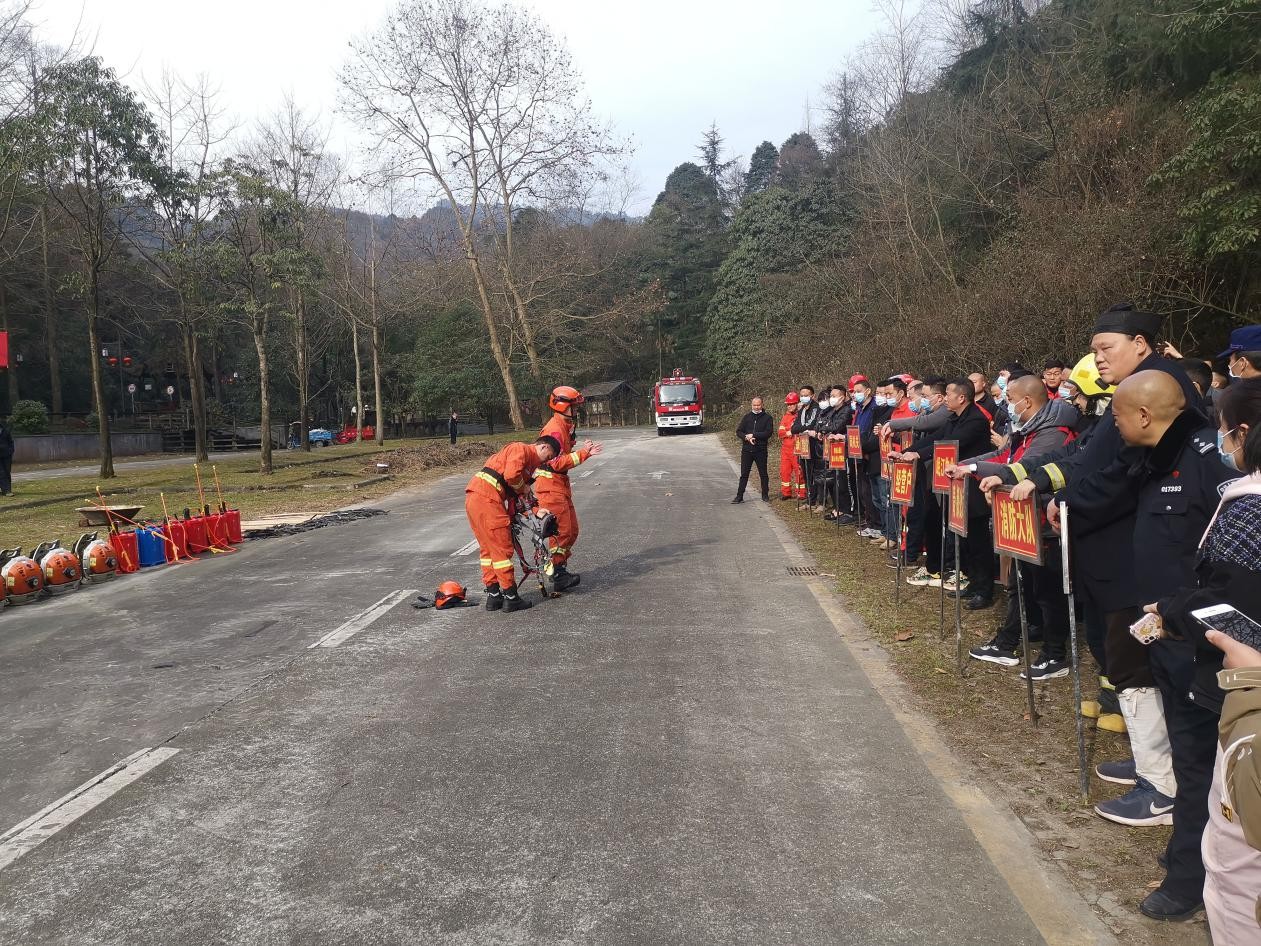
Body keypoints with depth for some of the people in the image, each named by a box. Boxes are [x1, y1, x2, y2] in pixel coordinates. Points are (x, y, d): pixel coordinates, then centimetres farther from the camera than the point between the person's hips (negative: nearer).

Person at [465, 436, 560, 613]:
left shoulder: (530, 462, 25)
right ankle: (511, 598, 1)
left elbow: (517, 497, 23)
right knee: (502, 548, -4)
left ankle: (493, 595, 23)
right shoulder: (521, 449, -4)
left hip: (474, 499, 10)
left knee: (487, 548, 16)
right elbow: (511, 475, -20)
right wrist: (524, 488, -1)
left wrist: (536, 511, 10)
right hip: (486, 498, -10)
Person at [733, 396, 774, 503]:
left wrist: (753, 435, -15)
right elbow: (738, 431, 6)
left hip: (761, 450, -2)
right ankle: (739, 496, 8)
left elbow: (769, 433, -11)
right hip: (746, 450, 2)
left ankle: (765, 495, 18)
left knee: (763, 474, 6)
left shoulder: (767, 418, 1)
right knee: (744, 474, 4)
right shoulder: (746, 417, 10)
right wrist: (747, 438, -13)